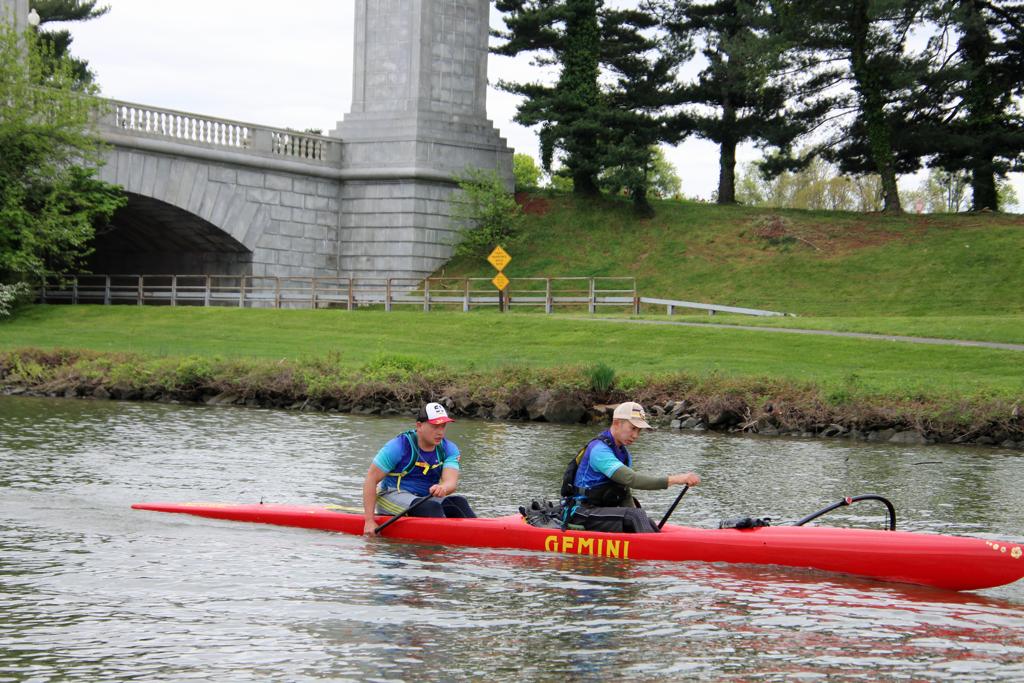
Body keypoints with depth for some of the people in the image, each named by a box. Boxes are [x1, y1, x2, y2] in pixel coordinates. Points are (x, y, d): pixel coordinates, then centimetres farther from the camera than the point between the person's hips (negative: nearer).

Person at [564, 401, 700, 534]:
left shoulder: (624, 454, 14)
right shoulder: (599, 450, -18)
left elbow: (626, 496, 13)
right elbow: (631, 479, -29)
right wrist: (674, 480, -33)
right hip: (581, 514, -8)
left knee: (648, 523, -13)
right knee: (637, 516, -27)